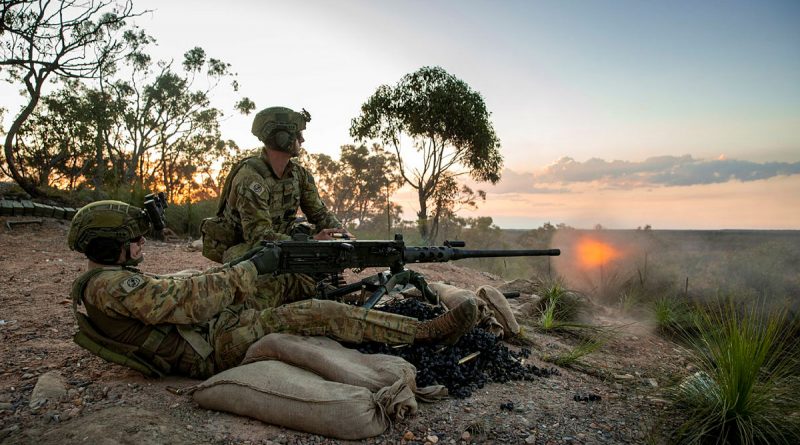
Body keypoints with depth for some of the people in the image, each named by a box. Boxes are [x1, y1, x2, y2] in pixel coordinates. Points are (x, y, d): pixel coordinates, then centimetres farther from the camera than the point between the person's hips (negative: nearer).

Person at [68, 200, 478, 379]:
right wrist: (250, 269, -18)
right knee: (325, 314, -19)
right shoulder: (111, 284, -17)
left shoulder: (100, 285, 17)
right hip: (221, 344, -10)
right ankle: (430, 331, -13)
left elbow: (176, 289, 15)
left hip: (214, 330, 10)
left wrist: (237, 267, 6)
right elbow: (189, 300, -27)